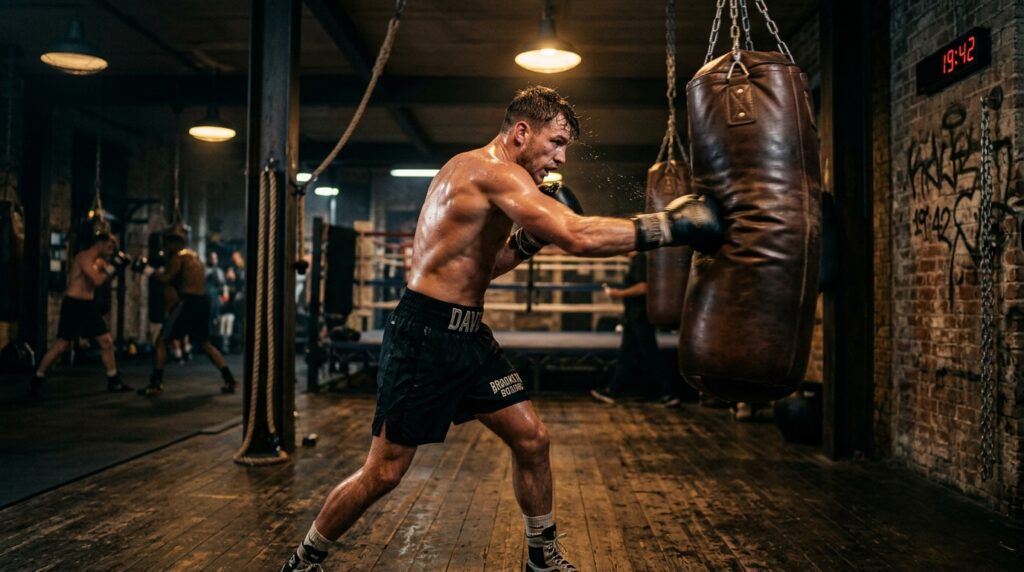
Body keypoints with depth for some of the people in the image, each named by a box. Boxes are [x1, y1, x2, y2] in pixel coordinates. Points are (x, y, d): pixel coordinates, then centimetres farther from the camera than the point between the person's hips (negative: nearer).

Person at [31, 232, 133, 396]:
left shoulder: (97, 261, 13)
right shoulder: (84, 257, -14)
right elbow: (97, 281, -25)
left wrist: (113, 266, 1)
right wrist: (113, 266, -20)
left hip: (88, 306, 9)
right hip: (73, 305, -9)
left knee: (107, 341, 5)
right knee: (63, 344, -7)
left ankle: (113, 381, 13)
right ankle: (37, 379, 6)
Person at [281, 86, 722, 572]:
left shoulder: (483, 175, 14)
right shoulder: (492, 169, -17)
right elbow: (578, 237, -29)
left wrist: (532, 236, 6)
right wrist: (672, 226, -24)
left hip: (468, 335, 10)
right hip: (425, 335, -10)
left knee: (532, 439, 9)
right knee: (382, 474, 1)